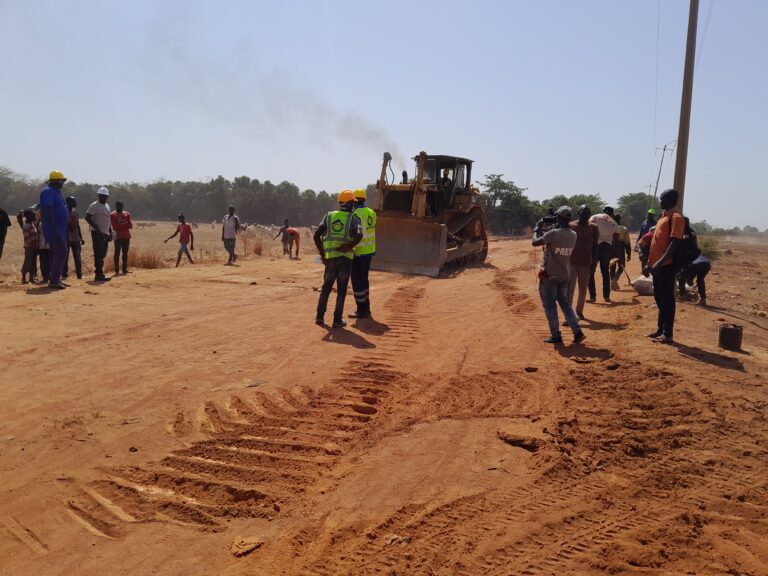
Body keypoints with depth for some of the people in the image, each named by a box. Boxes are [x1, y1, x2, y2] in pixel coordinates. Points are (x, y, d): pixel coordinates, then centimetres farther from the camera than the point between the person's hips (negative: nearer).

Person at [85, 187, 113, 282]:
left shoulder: (107, 206, 18)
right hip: (97, 234, -9)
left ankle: (99, 274, 18)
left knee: (102, 255, 11)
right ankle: (99, 275, -7)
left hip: (105, 234, 9)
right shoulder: (94, 205, -10)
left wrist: (110, 232, 19)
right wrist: (97, 228, -24)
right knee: (98, 255, -8)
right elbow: (87, 217, -18)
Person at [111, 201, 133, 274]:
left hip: (126, 237, 4)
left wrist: (120, 225, -10)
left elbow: (130, 225, 1)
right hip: (118, 237, -4)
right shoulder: (113, 215, 0)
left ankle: (124, 269, 12)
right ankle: (117, 270, -3)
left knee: (125, 253, 6)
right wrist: (125, 224, -10)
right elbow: (114, 226, -12)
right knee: (117, 253, -4)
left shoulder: (127, 214, 11)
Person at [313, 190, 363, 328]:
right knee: (341, 290, 4)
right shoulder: (353, 219, 1)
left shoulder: (329, 216, 10)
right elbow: (359, 235, -20)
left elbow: (316, 236, 0)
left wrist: (322, 253, 8)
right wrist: (350, 246, -7)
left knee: (326, 287, 16)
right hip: (345, 258, -3)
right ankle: (337, 320, 3)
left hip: (330, 258, 3)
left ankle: (320, 317, 13)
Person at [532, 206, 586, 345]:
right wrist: (545, 230, 17)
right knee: (565, 303, 18)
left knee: (549, 305, 5)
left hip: (549, 275, -6)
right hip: (565, 276, 6)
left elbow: (535, 242, -10)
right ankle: (577, 331, 7)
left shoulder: (553, 233, -20)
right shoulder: (573, 235, 1)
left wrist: (537, 228, 6)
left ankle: (556, 336, 5)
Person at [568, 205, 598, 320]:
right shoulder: (571, 226, 0)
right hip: (571, 263, -2)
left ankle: (579, 311, 23)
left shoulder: (593, 228, 4)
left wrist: (594, 262, 2)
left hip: (586, 263, 2)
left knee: (583, 289, 10)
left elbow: (594, 246, 6)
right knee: (570, 289, -8)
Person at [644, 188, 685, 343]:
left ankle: (668, 334, 1)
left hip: (667, 265, -9)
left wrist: (660, 262, -27)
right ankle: (660, 329, 24)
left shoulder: (676, 217, -11)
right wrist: (649, 263, 20)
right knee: (659, 298, 15)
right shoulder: (664, 216, 18)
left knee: (667, 299, -4)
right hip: (657, 265, 9)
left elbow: (675, 243, -20)